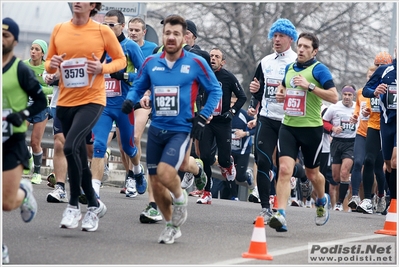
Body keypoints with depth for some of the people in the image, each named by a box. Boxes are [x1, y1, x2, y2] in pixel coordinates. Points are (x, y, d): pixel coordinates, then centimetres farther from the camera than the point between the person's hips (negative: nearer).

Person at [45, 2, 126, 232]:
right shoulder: (59, 30, 6)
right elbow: (49, 63, 15)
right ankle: (94, 205, 31)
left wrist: (102, 68, -14)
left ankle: (74, 206, -11)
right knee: (79, 157, 12)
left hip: (92, 100, -5)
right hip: (65, 101, 5)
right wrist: (52, 65, -8)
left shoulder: (103, 31, -5)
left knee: (71, 146, -24)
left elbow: (121, 60, 5)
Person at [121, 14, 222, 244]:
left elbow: (215, 90, 3)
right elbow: (138, 87, 17)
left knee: (164, 172, -25)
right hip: (156, 129, 5)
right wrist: (130, 100, -5)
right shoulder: (151, 63, 5)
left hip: (181, 129, -4)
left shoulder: (196, 63, -5)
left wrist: (203, 117, -5)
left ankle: (180, 198, 8)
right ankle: (172, 226, 28)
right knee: (156, 183, 6)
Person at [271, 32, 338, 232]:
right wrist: (280, 93, 9)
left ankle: (322, 200, 44)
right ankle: (280, 216, -23)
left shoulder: (319, 69, -7)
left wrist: (310, 86, -23)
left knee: (311, 173, 12)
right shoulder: (289, 68, 11)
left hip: (311, 128, -4)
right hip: (288, 126, 4)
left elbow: (334, 97, -16)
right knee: (285, 169, -15)